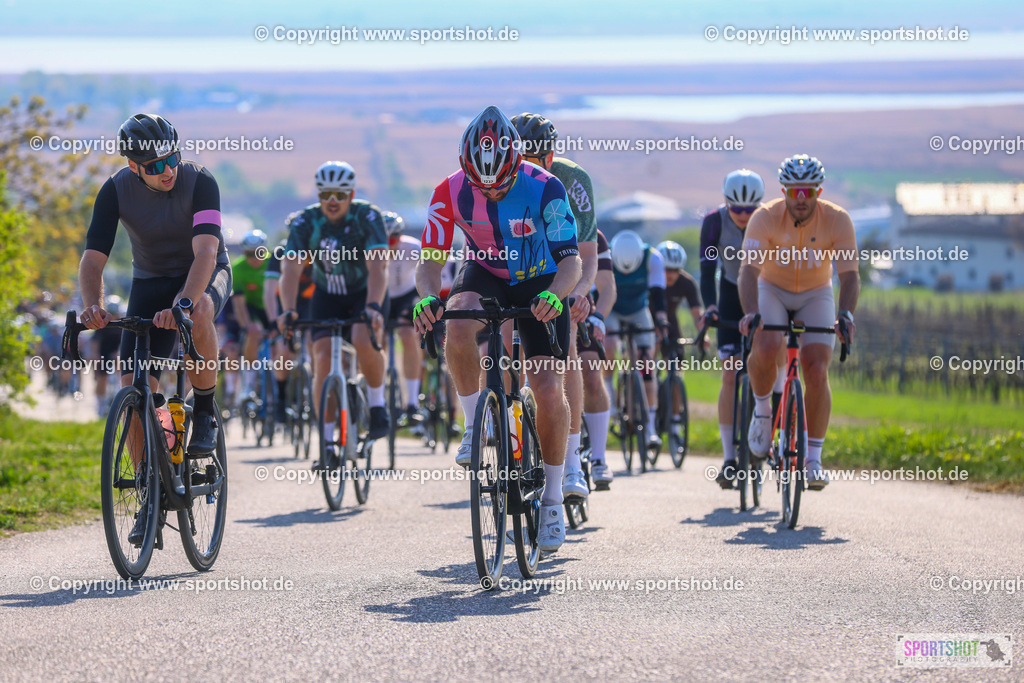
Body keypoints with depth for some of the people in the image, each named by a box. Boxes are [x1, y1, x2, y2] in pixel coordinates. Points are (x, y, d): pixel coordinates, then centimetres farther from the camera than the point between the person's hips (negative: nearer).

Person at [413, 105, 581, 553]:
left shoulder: (544, 189, -27)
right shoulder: (450, 193, -21)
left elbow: (570, 260, -27)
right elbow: (429, 262, -18)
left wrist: (554, 295, -49)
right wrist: (428, 297, -40)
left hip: (540, 284, -1)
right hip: (485, 276, 1)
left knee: (550, 392, -12)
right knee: (458, 329, -34)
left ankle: (552, 498, 5)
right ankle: (474, 425, -13)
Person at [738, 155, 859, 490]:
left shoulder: (837, 220, -20)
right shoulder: (765, 218, -23)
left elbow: (849, 275, -24)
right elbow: (749, 270, -31)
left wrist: (845, 315, -42)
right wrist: (751, 312, -48)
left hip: (816, 296, 1)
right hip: (772, 291, -1)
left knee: (817, 372, -17)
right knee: (765, 349, -31)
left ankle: (814, 459, -8)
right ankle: (762, 408, 0)